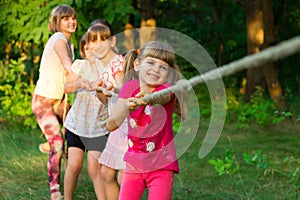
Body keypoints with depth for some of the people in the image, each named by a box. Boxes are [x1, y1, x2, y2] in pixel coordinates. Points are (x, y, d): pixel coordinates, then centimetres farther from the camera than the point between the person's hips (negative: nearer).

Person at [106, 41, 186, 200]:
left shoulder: (166, 90, -10)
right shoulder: (130, 88, -2)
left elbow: (159, 97, -37)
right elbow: (111, 125, -10)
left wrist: (147, 99, -60)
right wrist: (126, 107, -30)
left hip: (161, 164, -3)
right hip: (133, 165, 3)